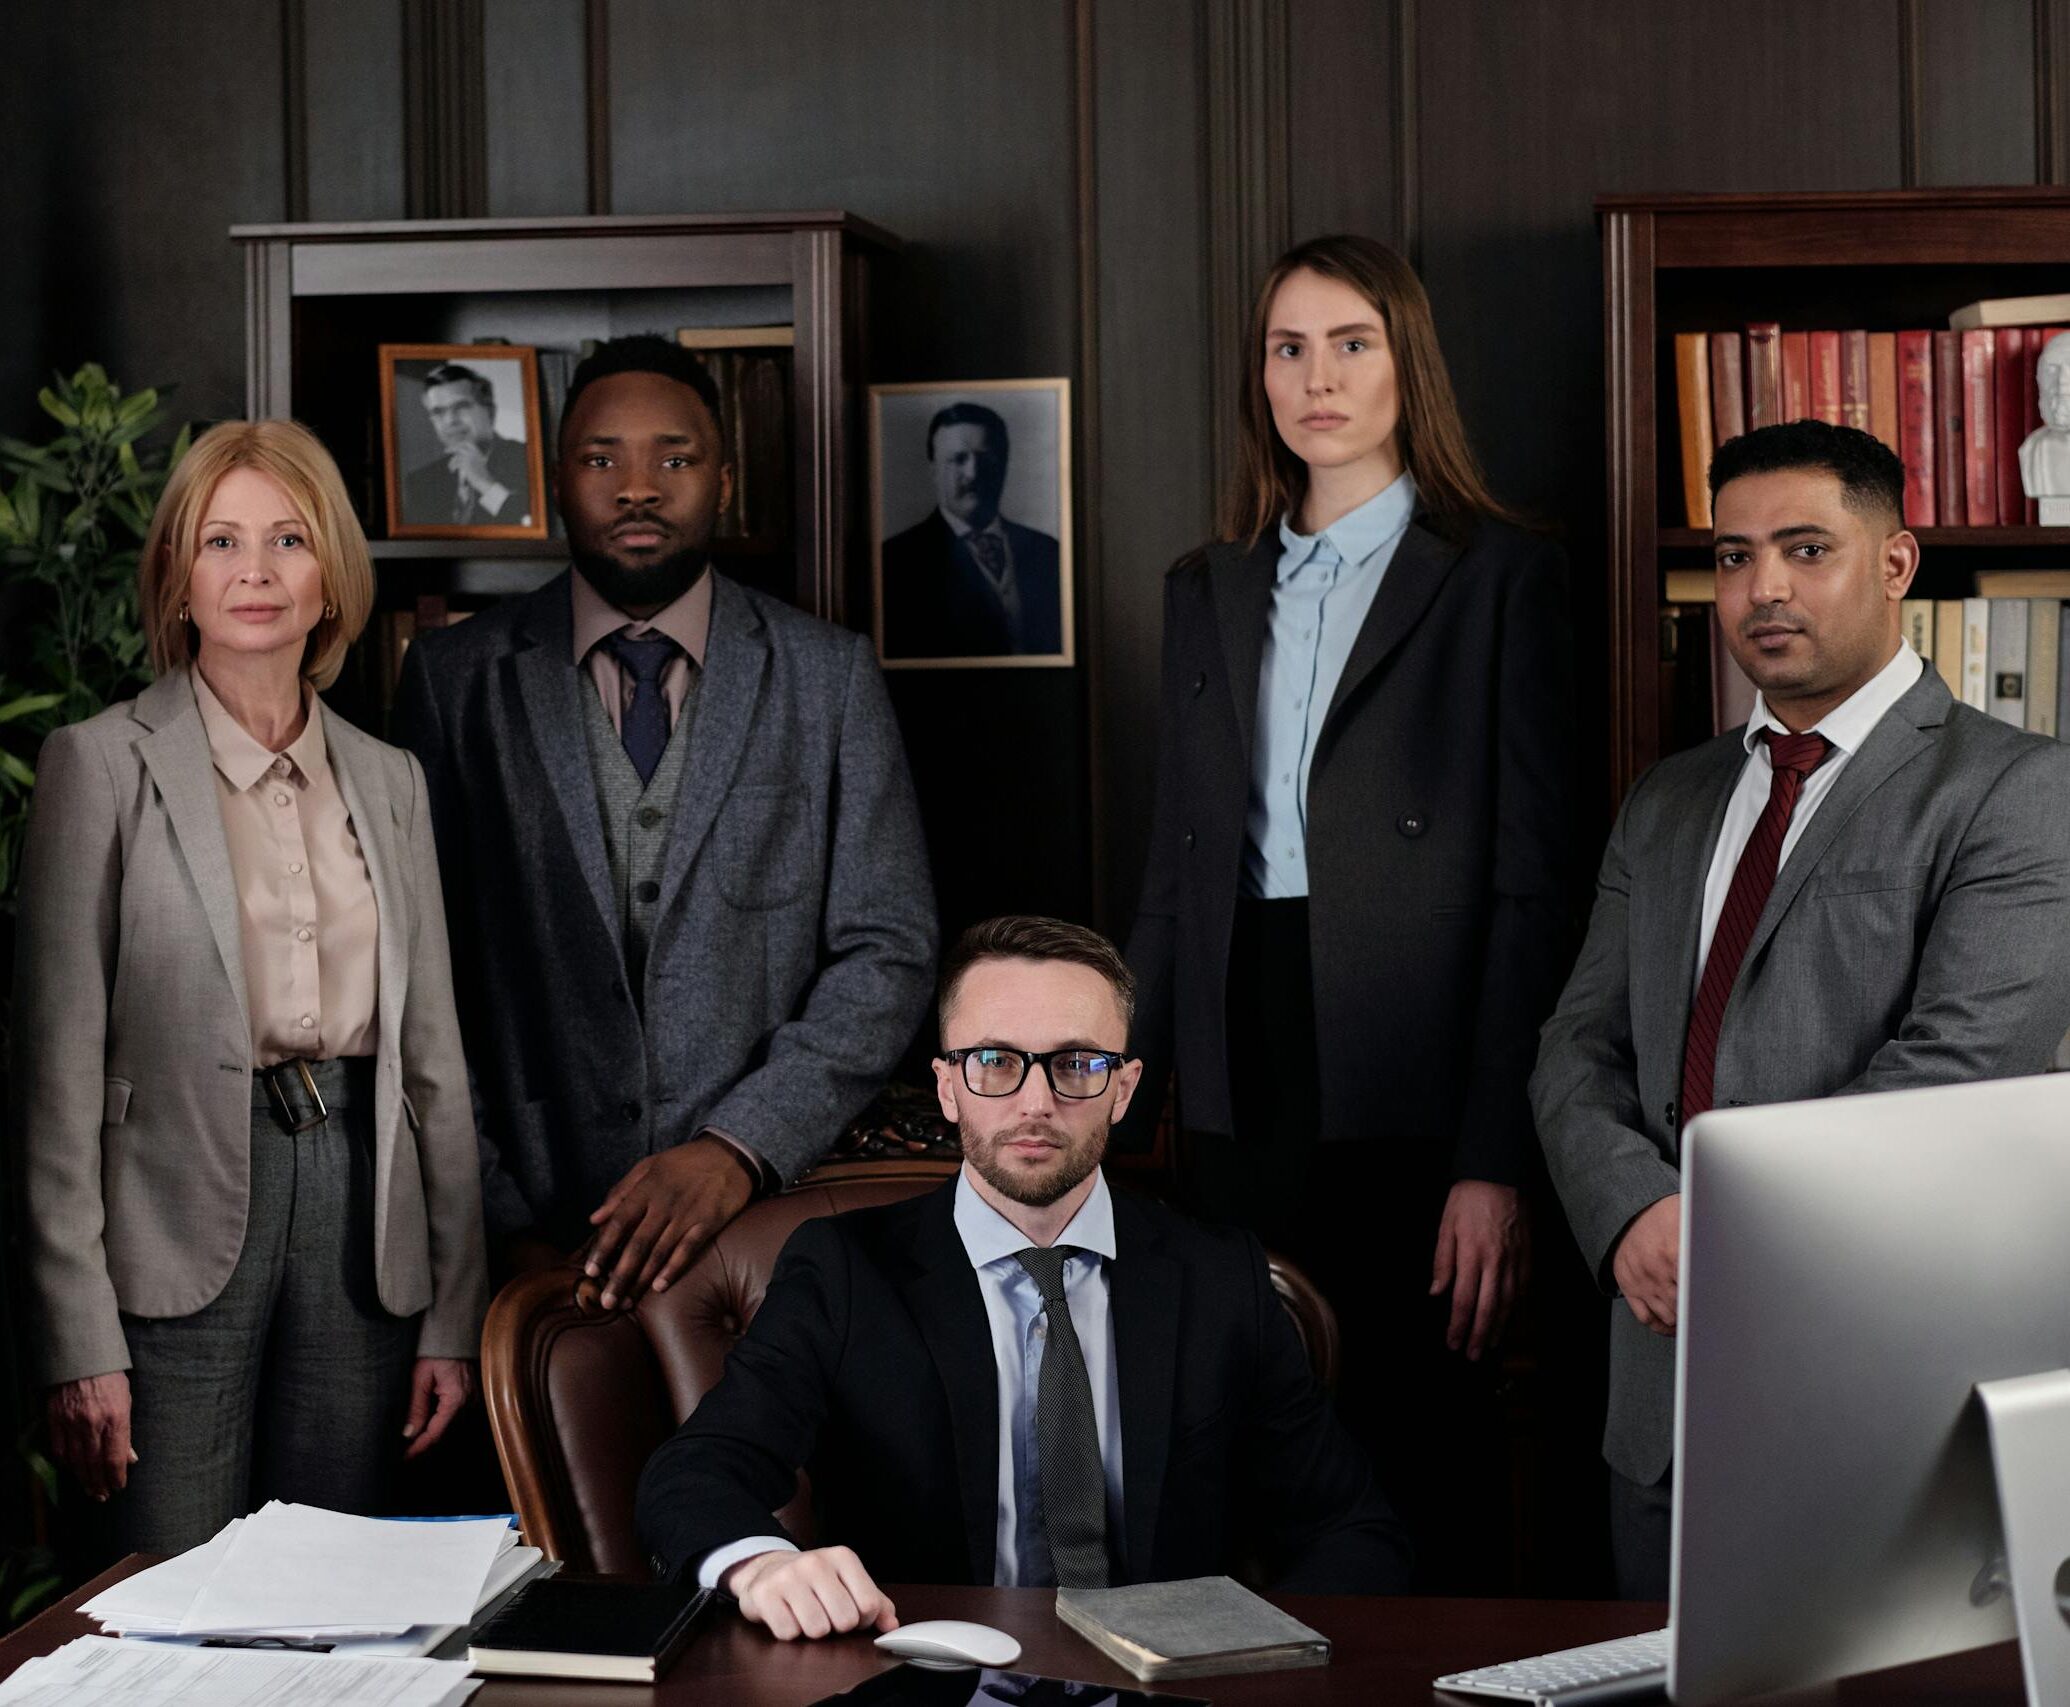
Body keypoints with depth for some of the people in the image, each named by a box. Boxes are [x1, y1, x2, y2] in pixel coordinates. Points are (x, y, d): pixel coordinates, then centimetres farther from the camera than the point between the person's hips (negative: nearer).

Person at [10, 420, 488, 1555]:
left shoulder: (389, 781, 12)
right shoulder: (104, 764, -1)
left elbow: (435, 1055, 12)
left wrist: (454, 1315, 8)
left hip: (359, 1206, 4)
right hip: (182, 1222, -4)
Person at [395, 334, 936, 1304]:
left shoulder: (831, 676, 3)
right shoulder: (454, 679, 3)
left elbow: (887, 954, -2)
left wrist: (740, 1148, -15)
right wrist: (500, 1221, -7)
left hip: (771, 1216, 0)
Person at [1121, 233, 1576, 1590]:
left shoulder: (1501, 576, -1)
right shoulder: (1209, 590, 15)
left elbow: (1533, 885, -6)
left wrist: (1497, 1164, -13)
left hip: (1410, 1104, -4)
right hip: (1242, 1100, 4)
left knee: (1429, 1471, 0)